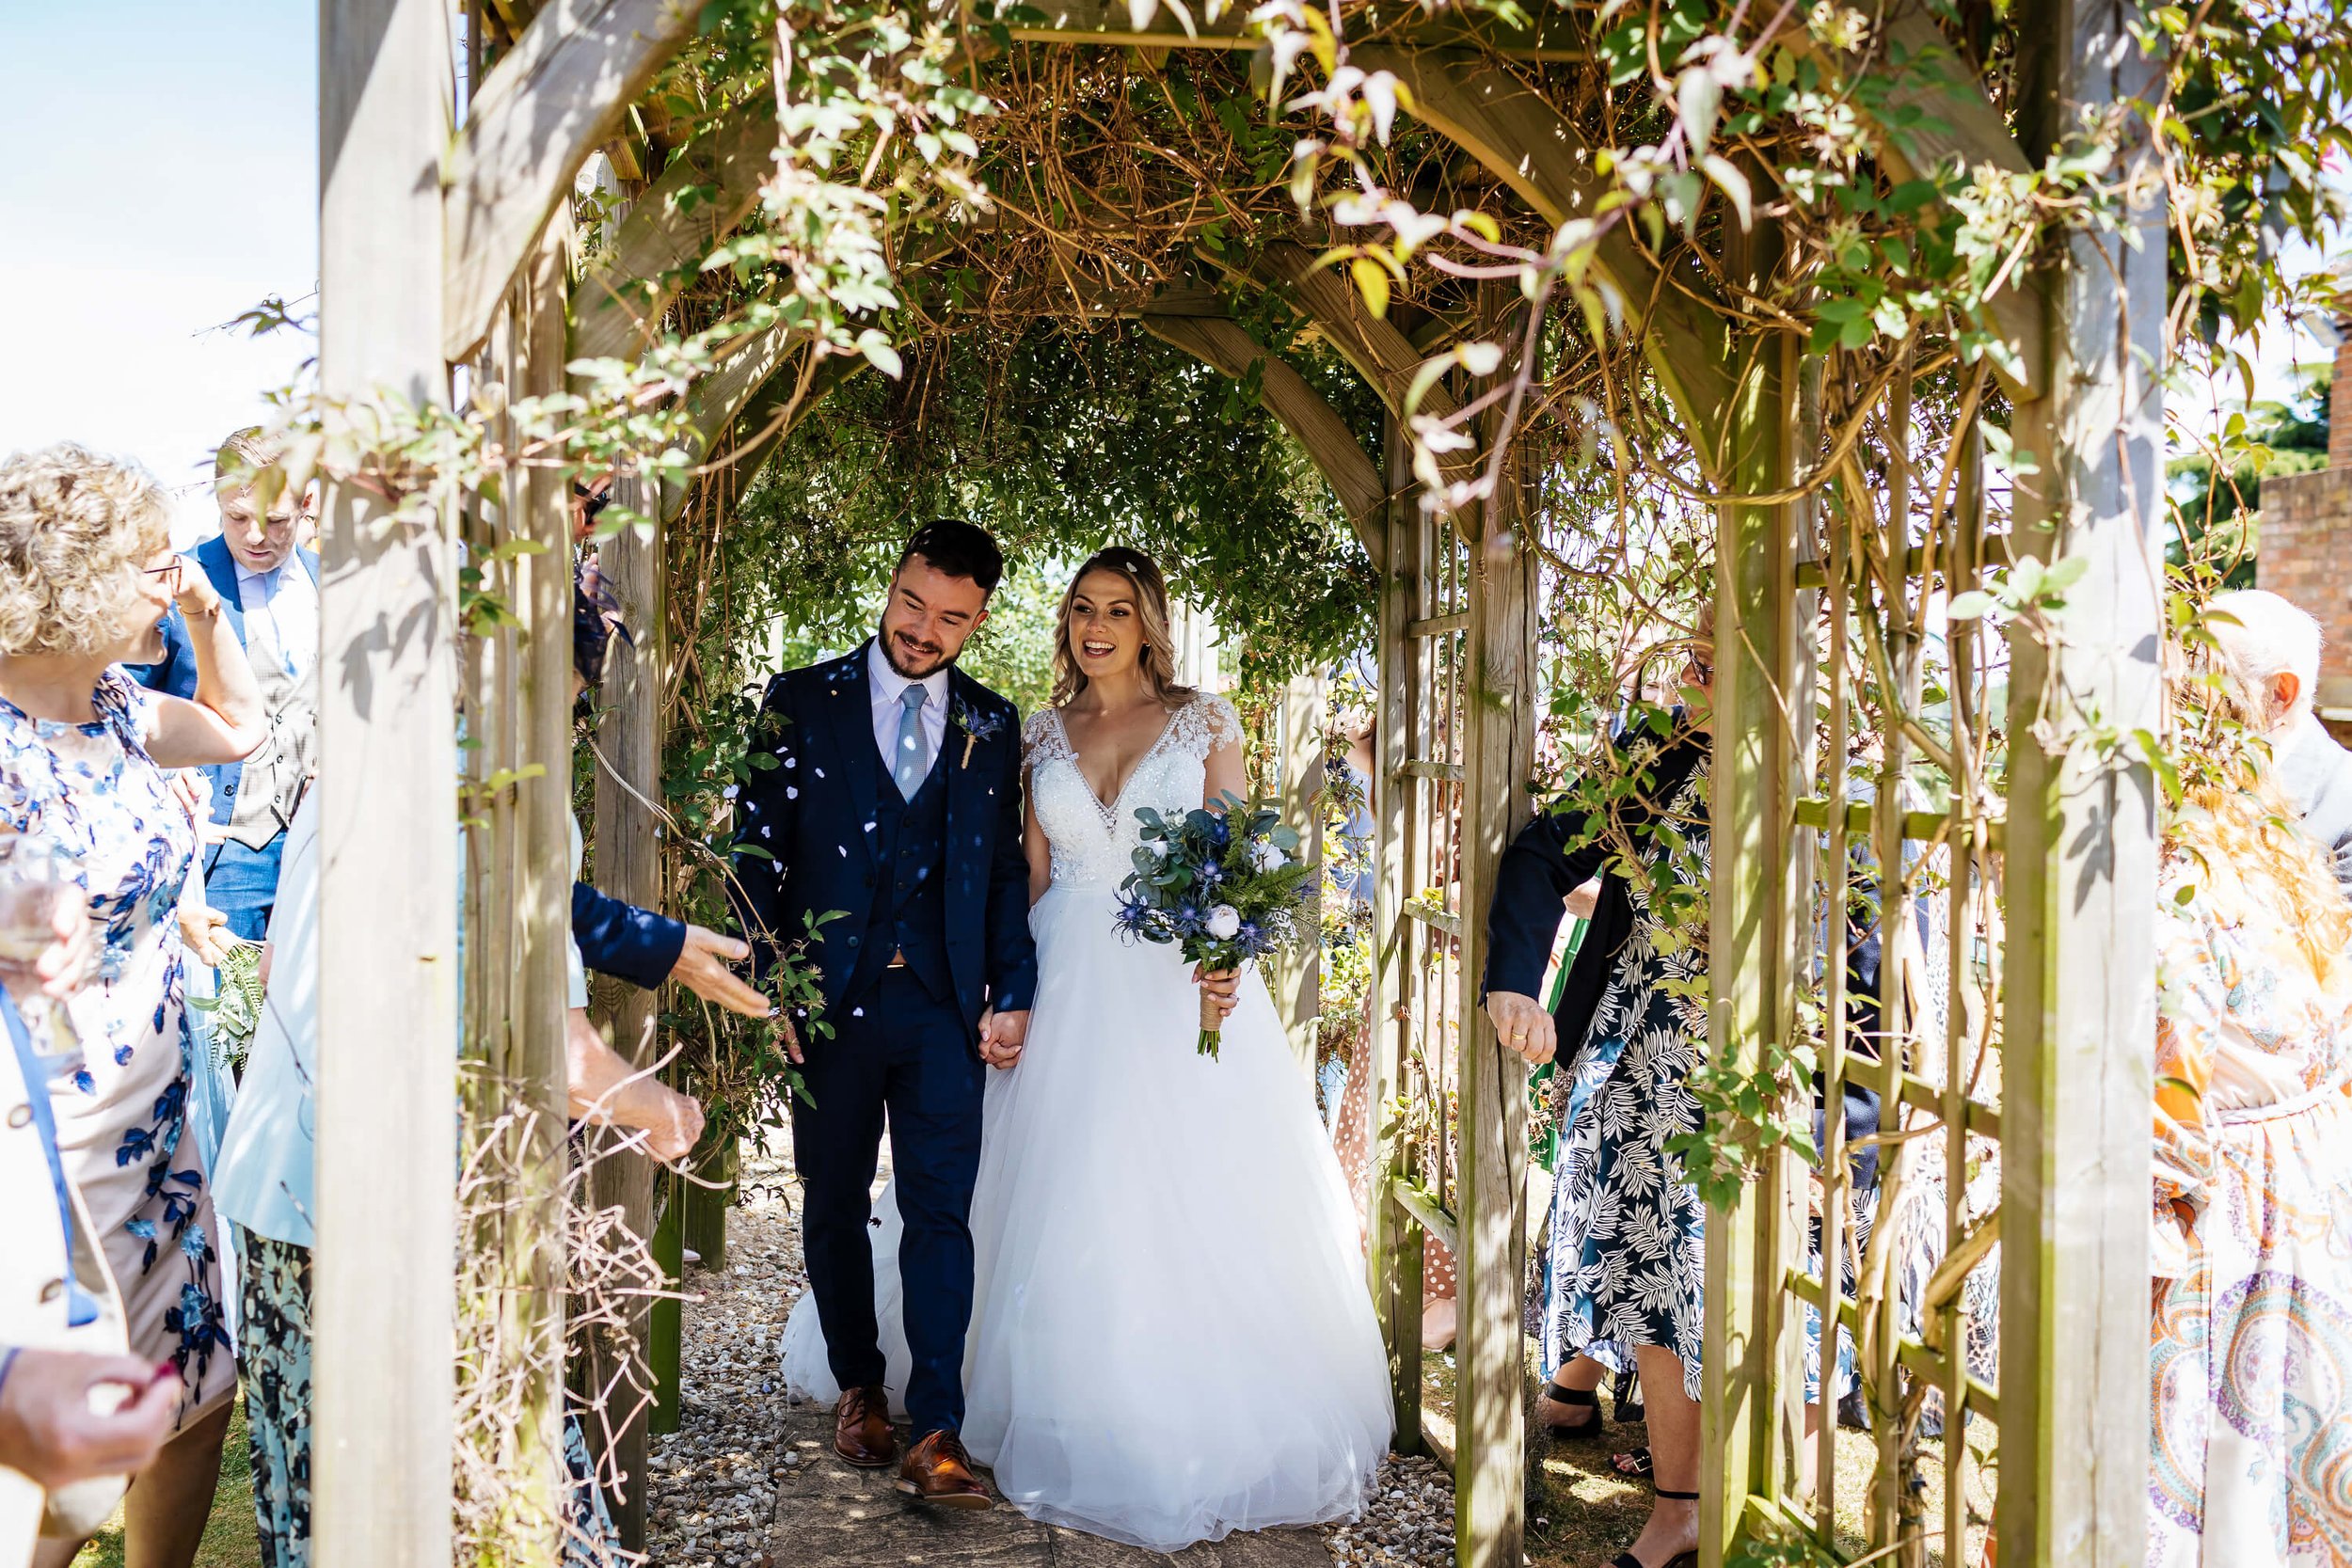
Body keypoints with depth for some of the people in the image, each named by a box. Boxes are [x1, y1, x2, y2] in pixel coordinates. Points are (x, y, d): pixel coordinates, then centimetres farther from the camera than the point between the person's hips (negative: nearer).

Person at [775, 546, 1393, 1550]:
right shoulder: (1042, 738, 10)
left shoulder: (1204, 722, 2)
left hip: (1181, 982, -2)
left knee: (1194, 1202, 0)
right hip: (1070, 992, 3)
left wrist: (1227, 955, -20)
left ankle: (1199, 1424, 16)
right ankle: (1092, 1420, 22)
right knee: (1075, 1210, 5)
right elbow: (1031, 875, 10)